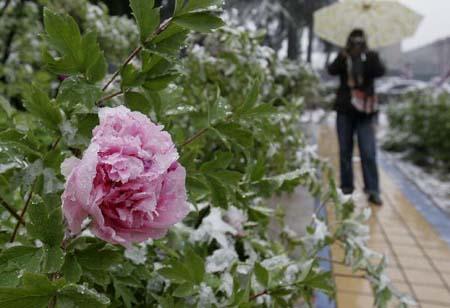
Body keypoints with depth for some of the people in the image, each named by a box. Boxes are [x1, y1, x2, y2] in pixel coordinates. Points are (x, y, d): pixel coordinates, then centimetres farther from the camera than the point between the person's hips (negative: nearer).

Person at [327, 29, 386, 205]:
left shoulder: (371, 57, 4)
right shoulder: (343, 58, 5)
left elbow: (380, 71, -13)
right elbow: (332, 71, -12)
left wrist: (369, 57, -28)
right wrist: (343, 57, -29)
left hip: (365, 111, -1)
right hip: (345, 110, 1)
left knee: (368, 152, -7)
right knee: (345, 151, 6)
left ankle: (373, 190, -5)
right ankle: (346, 188, 17)